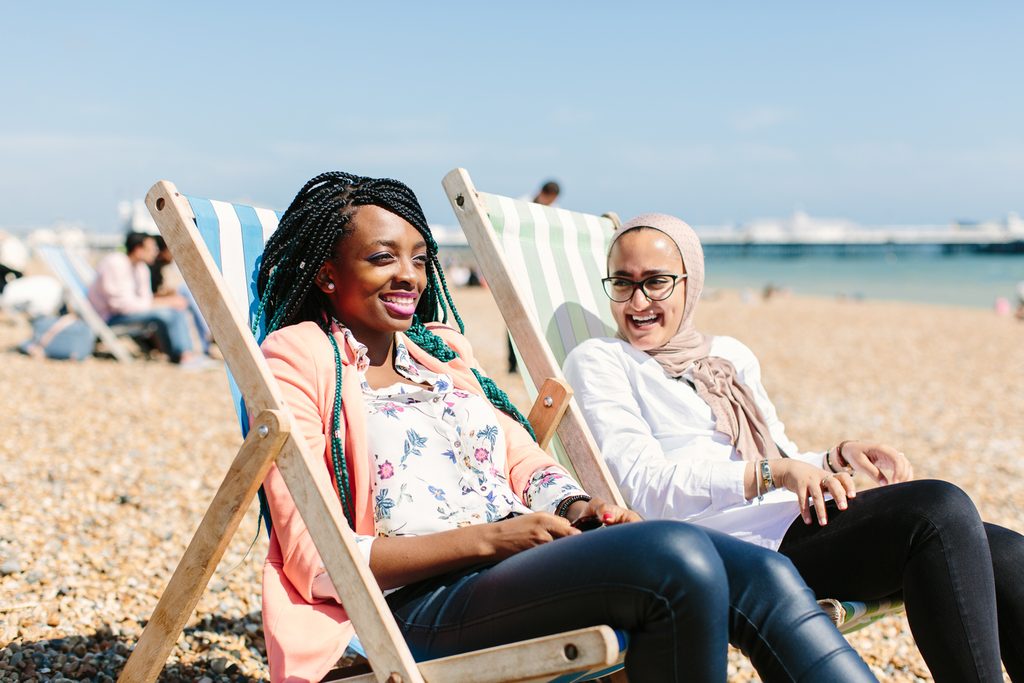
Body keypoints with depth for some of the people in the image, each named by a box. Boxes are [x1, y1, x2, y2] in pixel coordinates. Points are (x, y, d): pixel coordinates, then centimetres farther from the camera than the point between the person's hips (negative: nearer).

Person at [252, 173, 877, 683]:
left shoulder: (441, 351, 22)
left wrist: (573, 506, -3)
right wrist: (485, 538, -17)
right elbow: (318, 559, -9)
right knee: (681, 557, -30)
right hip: (419, 603, -7)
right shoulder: (299, 362, 0)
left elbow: (527, 466, 22)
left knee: (764, 575, -15)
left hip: (526, 559, 7)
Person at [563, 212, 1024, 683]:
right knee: (939, 509, -26)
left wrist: (839, 457, 3)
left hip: (790, 524, 7)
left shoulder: (730, 356, 25)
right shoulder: (597, 361, 6)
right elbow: (645, 487, -8)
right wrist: (770, 473, -18)